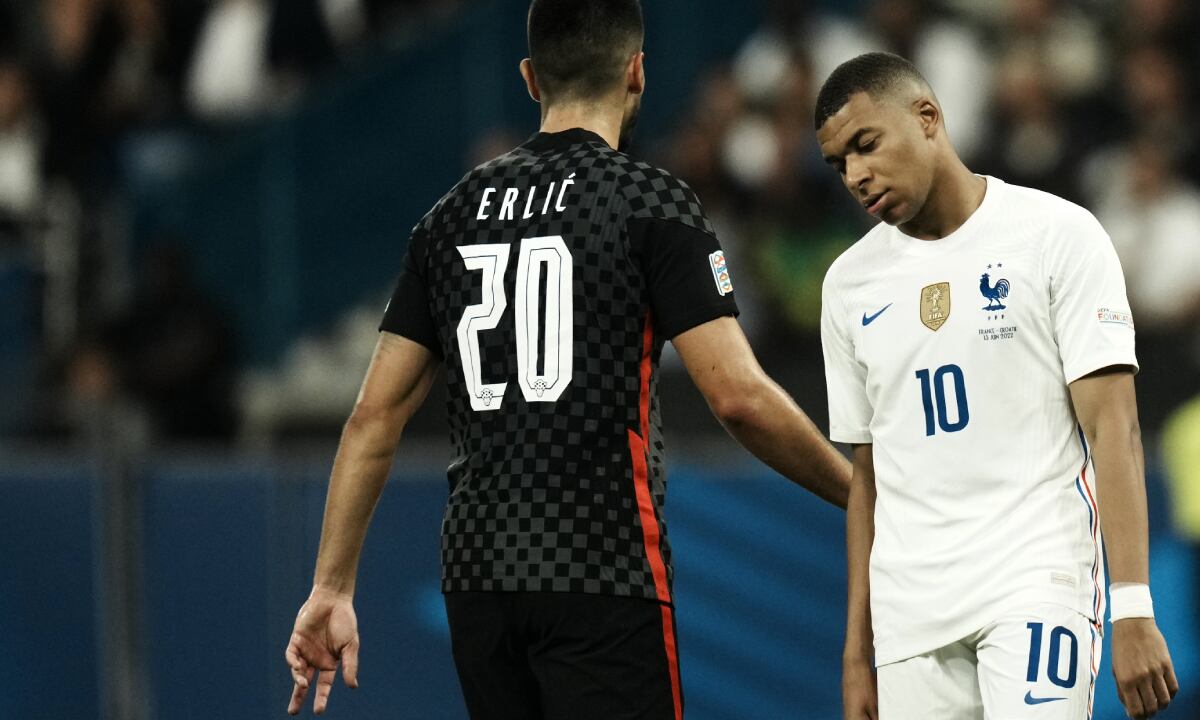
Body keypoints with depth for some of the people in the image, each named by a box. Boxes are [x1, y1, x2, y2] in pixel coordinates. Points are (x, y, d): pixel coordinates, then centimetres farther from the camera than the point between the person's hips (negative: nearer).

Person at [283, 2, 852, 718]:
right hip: (604, 578, -6)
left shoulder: (455, 214, 12)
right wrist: (861, 496, 1)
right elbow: (739, 396, -12)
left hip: (477, 578, 6)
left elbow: (375, 417, 11)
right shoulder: (652, 203, -4)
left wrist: (331, 590, 14)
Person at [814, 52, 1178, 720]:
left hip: (1037, 583, -5)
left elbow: (1112, 426, -7)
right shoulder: (850, 283, 14)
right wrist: (857, 652, 14)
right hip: (910, 609, 5)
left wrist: (1133, 610, -16)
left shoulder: (1057, 234, -1)